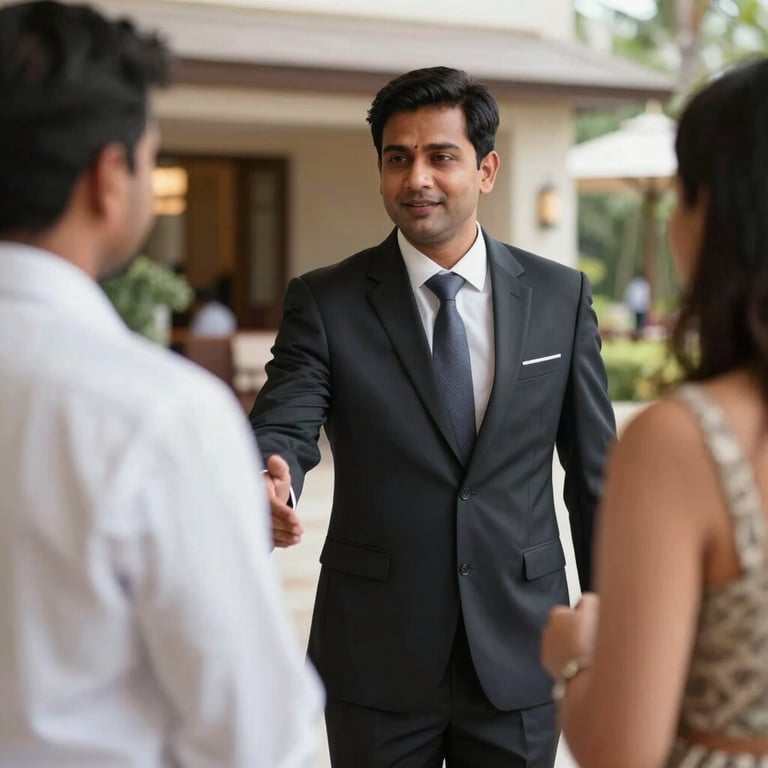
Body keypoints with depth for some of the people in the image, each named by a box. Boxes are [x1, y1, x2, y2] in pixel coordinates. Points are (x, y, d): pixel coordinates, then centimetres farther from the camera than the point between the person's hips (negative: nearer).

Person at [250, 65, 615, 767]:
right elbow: (282, 427, -14)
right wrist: (269, 486, -38)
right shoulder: (325, 302, -2)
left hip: (520, 657, 1)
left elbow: (594, 471, 6)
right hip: (376, 658, -1)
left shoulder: (560, 296, 2)